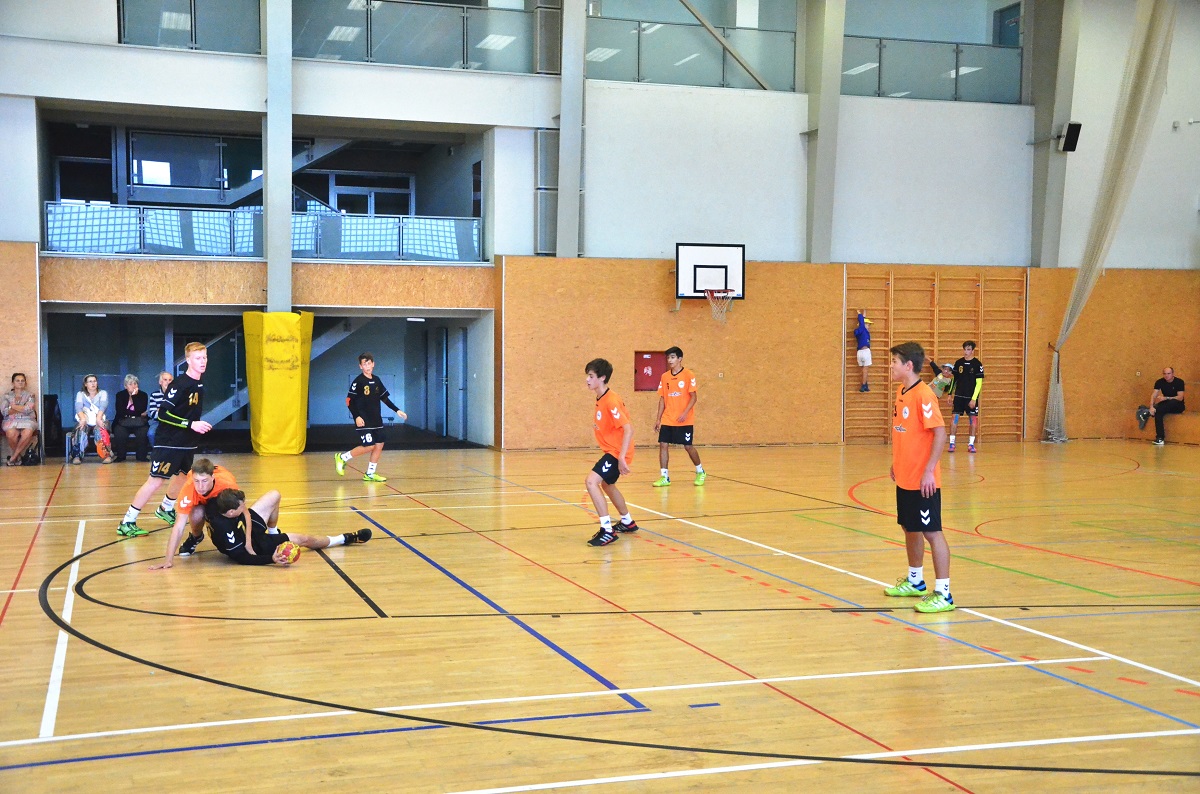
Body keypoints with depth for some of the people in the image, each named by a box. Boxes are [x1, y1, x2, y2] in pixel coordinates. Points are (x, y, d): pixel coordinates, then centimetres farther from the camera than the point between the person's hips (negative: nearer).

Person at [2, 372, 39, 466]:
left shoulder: (30, 395, 13)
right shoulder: (7, 395, 14)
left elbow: (28, 409, -6)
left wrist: (13, 406, 0)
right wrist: (21, 409, -2)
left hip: (26, 421, 0)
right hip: (11, 421, 0)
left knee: (27, 433, -37)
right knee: (11, 433, -37)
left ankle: (13, 457, -21)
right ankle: (17, 456, -13)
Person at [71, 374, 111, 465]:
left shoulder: (103, 393, 10)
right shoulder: (80, 394, 12)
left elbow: (103, 406, -10)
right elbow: (78, 407, -7)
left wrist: (98, 419, -31)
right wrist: (83, 419, -30)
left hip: (99, 421, 0)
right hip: (85, 421, 0)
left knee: (100, 430, -35)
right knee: (81, 430, -34)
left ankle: (106, 455, -38)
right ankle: (77, 455, -36)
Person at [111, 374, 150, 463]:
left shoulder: (143, 395, 3)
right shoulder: (120, 395, 5)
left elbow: (141, 410, -13)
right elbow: (120, 411, -10)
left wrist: (134, 396, -16)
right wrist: (137, 413, -12)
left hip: (139, 423, 0)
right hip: (123, 423, 0)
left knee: (143, 432, -31)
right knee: (119, 432, -31)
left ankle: (142, 456, -14)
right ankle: (120, 456, -15)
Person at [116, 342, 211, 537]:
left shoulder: (199, 385, 6)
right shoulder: (179, 384, -19)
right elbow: (163, 414, -23)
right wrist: (191, 424, -26)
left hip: (187, 443, 8)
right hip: (169, 442, -8)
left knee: (181, 475, 20)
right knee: (156, 481, -10)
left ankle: (165, 509, 44)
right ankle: (127, 523, -4)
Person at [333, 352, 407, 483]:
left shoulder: (377, 381, 9)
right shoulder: (358, 381, -10)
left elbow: (384, 398, 19)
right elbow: (349, 401, -11)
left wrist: (397, 410, 13)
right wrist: (356, 416, -20)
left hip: (376, 420, 7)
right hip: (364, 421, -7)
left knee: (379, 445, 3)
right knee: (369, 446, -11)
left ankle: (370, 474, 13)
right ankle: (342, 457, 7)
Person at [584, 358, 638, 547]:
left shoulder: (610, 400, -22)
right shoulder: (600, 399, 7)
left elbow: (628, 428, -29)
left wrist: (621, 457, -33)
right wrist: (597, 426, 8)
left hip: (618, 452, -11)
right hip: (611, 450, 11)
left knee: (591, 481, -23)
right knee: (607, 484, 29)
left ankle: (607, 531, -21)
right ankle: (628, 522, 49)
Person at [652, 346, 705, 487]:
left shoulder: (688, 375, -7)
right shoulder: (665, 377, 7)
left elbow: (693, 397, -8)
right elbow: (662, 398, 11)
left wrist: (685, 413, -21)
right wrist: (658, 418, 6)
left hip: (684, 421, -4)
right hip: (667, 420, 4)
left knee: (688, 446, 1)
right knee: (663, 445, -4)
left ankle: (701, 472, 23)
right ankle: (664, 477, 2)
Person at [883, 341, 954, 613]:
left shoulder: (923, 395, -17)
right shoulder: (901, 392, 9)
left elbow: (940, 433, -21)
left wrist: (929, 471, -23)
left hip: (922, 480, -9)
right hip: (904, 477, 9)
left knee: (932, 532, -4)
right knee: (910, 529, 19)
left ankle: (943, 594, 1)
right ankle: (915, 581, 35)